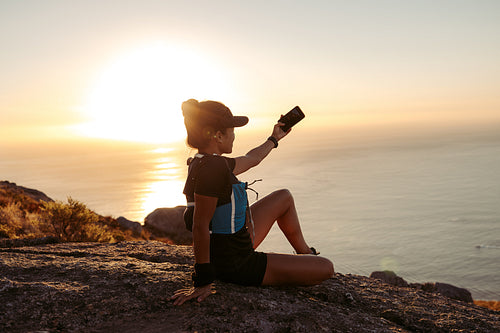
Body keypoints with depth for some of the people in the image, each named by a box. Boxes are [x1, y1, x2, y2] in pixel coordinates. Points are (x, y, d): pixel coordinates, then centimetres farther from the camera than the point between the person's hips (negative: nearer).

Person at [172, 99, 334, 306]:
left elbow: (250, 159, 19)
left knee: (284, 197, 25)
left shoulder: (206, 162, 1)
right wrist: (203, 281, -26)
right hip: (237, 267, -10)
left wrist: (274, 139, 36)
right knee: (326, 269, -1)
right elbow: (200, 225, -30)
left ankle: (305, 253, 42)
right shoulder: (213, 167, -30)